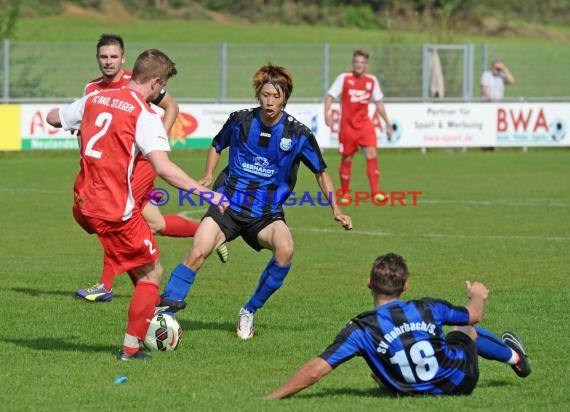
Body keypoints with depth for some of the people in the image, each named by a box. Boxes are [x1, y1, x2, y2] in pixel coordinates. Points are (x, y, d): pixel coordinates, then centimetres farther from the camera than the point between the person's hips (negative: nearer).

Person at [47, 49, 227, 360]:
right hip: (116, 211, -7)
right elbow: (162, 166, -24)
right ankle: (131, 347, 7)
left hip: (83, 206, 7)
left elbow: (53, 118, 24)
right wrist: (205, 192, -22)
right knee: (151, 273, 9)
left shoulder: (94, 99, 8)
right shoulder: (144, 114, -12)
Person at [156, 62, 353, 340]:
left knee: (285, 249, -30)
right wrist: (208, 176, 3)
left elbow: (320, 172, 8)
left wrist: (336, 209, 1)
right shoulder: (240, 121, -2)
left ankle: (249, 311, -9)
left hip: (266, 213, 0)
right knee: (197, 254, -22)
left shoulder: (298, 134, -5)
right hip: (228, 203, 0)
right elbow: (217, 146, 18)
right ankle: (165, 308, -11)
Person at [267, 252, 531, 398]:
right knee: (466, 330, 34)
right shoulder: (428, 309, -18)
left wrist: (269, 399, -25)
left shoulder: (361, 329, -24)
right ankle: (514, 356, 63)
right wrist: (477, 295, 30)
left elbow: (315, 370, -31)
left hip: (415, 393, -1)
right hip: (462, 380, 2)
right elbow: (475, 314, 4)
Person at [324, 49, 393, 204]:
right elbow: (330, 96, -5)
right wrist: (327, 112, -23)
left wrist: (387, 123, 13)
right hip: (347, 125, -2)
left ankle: (375, 192, -16)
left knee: (372, 155, -14)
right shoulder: (344, 78, -3)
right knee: (346, 159, 4)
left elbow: (379, 102, 14)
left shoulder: (372, 80, 5)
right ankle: (344, 194, 20)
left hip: (365, 124, 2)